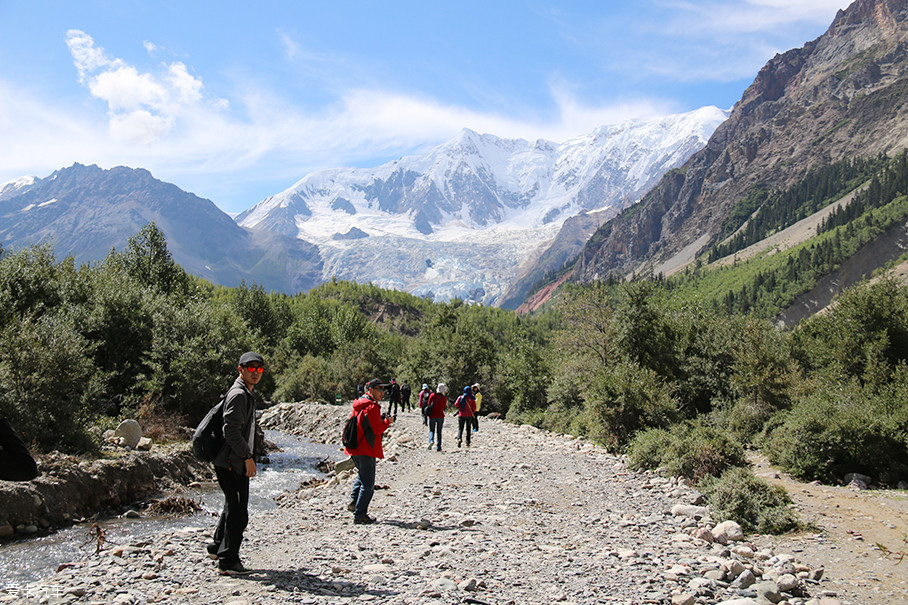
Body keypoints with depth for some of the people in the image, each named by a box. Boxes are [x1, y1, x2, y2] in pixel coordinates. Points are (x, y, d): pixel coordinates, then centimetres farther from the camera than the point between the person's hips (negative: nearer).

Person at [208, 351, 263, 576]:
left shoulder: (246, 393, 17)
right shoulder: (238, 394, -16)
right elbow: (231, 431, -24)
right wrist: (248, 457, -20)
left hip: (235, 462, 11)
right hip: (231, 463, -11)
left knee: (233, 506, 23)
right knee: (238, 512, -8)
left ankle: (218, 546, 38)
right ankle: (228, 561, -2)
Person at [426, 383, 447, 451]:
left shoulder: (432, 395, -6)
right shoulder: (444, 398, -6)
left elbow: (428, 404, 4)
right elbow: (444, 407, 7)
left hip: (432, 415, 0)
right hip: (440, 416, 0)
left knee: (431, 430, 10)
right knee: (439, 431, 9)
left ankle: (431, 440, -20)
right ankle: (438, 447, 3)